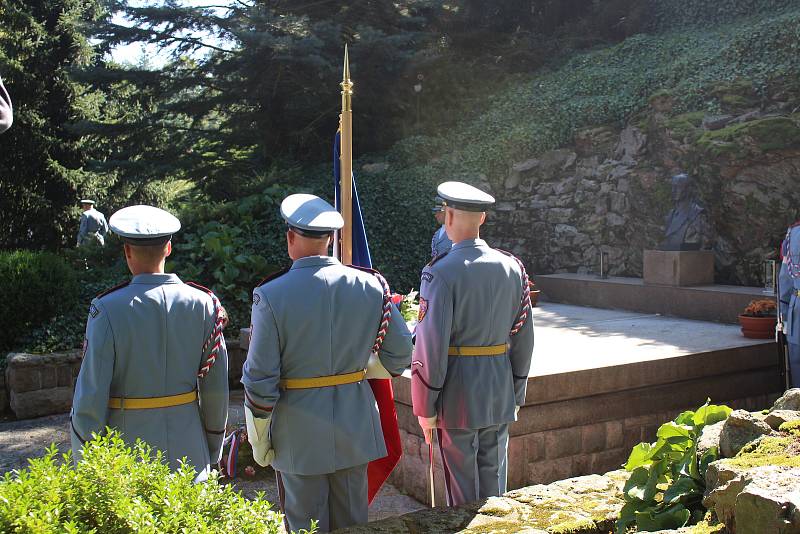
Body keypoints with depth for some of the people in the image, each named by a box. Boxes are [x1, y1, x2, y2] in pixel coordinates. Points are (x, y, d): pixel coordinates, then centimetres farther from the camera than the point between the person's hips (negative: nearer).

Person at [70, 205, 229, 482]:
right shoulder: (202, 304, -5)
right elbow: (217, 389, 0)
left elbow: (91, 396, -12)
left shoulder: (108, 310, -14)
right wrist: (213, 453, 13)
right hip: (189, 454, 3)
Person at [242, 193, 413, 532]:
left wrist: (259, 440, 1)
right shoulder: (370, 285, -5)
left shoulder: (271, 295, -13)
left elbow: (259, 378, -12)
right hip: (354, 427, 3)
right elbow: (399, 354, 1)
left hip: (299, 434, -3)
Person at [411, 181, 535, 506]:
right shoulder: (512, 268, 2)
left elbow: (431, 346, -17)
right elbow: (524, 339, 7)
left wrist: (425, 409, -8)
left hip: (457, 397, -5)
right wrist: (516, 395, 17)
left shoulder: (441, 273, -15)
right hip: (501, 394, 5)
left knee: (463, 491, 7)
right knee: (494, 482, 18)